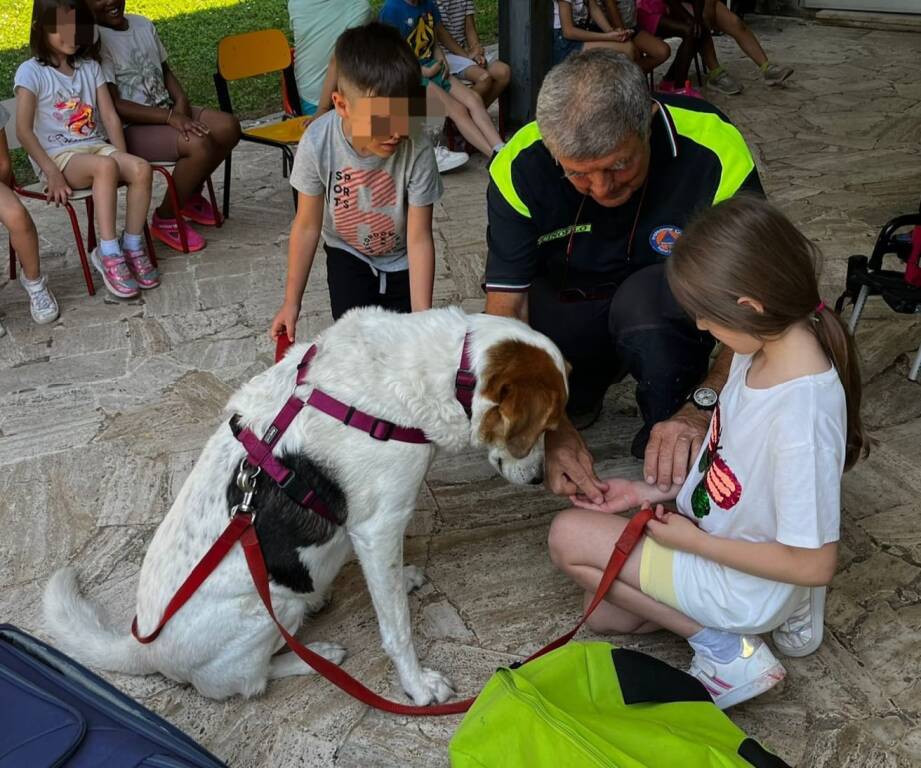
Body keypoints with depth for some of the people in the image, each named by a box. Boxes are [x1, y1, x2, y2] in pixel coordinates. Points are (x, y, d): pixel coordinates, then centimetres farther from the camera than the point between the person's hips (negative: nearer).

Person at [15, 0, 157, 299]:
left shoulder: (90, 67, 11)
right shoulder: (31, 72, -4)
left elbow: (110, 117, 6)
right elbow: (24, 131, -11)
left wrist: (123, 161, -7)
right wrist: (52, 173, -19)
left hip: (96, 147, 5)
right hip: (57, 156, -5)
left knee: (141, 168, -26)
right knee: (105, 166, -37)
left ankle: (132, 246, -16)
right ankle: (108, 254, -33)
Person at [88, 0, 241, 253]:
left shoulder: (143, 24, 8)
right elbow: (113, 105, -20)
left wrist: (181, 101, -4)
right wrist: (170, 117, -26)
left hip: (166, 111, 8)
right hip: (129, 129, -8)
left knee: (229, 127, -12)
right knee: (199, 144, -30)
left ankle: (192, 194, 12)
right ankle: (166, 219, -8)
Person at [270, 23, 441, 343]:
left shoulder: (417, 150, -32)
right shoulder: (317, 144, -28)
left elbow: (419, 239, -25)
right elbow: (307, 226, -15)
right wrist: (291, 302, -8)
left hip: (401, 259, 0)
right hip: (348, 255, 1)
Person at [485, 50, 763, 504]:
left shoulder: (715, 155, -28)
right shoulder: (519, 168, -23)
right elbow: (505, 308, -24)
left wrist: (701, 408, -44)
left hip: (671, 312, -2)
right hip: (567, 308, 2)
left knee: (647, 294, -37)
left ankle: (676, 462, -13)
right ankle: (584, 388, 13)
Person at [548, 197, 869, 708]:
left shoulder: (801, 413, -37)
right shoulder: (762, 350, -10)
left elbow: (815, 565, -27)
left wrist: (693, 541, -19)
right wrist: (654, 493, 1)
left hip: (744, 585, -8)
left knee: (569, 536, -7)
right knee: (604, 612, 18)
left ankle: (727, 650, -3)